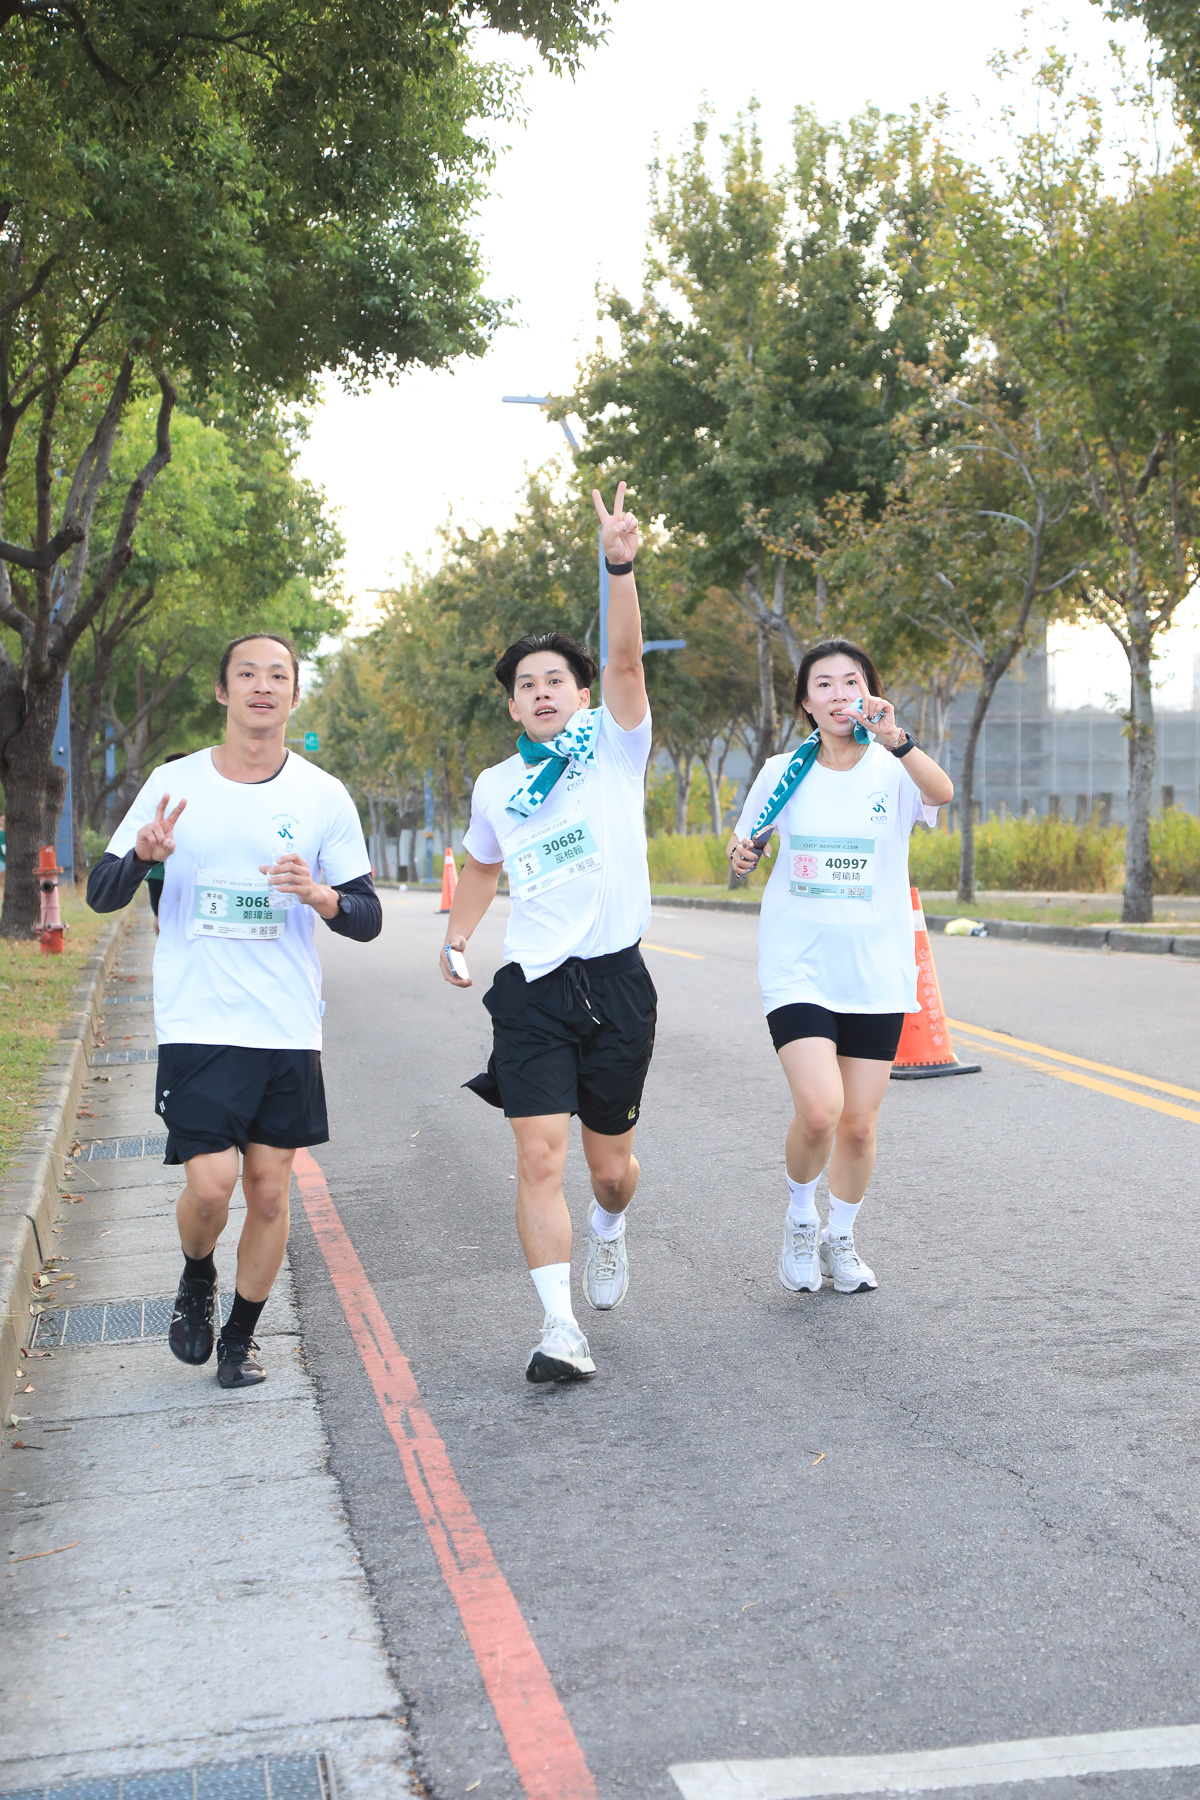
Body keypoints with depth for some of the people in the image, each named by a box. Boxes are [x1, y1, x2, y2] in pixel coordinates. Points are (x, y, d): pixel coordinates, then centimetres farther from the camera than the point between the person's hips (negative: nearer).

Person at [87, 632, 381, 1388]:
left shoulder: (324, 797, 2)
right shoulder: (174, 784, 1)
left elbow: (369, 919, 5)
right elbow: (102, 895, 3)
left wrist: (323, 897, -17)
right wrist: (143, 854, -18)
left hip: (289, 1030, 2)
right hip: (197, 1025, -2)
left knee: (270, 1188, 5)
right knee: (211, 1183, -11)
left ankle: (241, 1334, 25)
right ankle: (198, 1280, 22)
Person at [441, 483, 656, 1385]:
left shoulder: (615, 748, 1)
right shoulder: (495, 786, 11)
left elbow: (627, 660, -15)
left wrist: (621, 567, -29)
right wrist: (455, 941, 16)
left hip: (616, 981, -1)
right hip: (533, 989, 2)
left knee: (609, 1159, 11)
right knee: (540, 1154, -12)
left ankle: (609, 1227, 46)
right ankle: (560, 1327, -10)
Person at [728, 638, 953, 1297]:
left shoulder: (895, 772, -4)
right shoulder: (782, 772, 2)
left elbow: (941, 791, -28)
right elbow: (746, 841, 18)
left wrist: (894, 739, -45)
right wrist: (741, 854, -6)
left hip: (877, 972, 1)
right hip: (797, 967, 0)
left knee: (859, 1123, 6)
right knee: (819, 1110, -18)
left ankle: (839, 1238, 31)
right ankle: (799, 1217, 10)